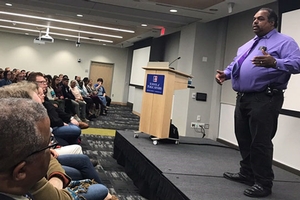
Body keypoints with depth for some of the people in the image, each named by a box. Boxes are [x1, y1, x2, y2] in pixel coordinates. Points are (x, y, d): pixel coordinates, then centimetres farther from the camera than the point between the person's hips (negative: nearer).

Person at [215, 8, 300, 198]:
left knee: (260, 141, -7)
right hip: (243, 97, 8)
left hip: (265, 99, -8)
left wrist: (274, 63, -36)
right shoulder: (247, 45, 23)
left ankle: (263, 183, 3)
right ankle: (247, 173, 29)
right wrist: (225, 73, 4)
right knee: (244, 139, 15)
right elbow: (235, 64, 26)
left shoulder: (285, 42, -3)